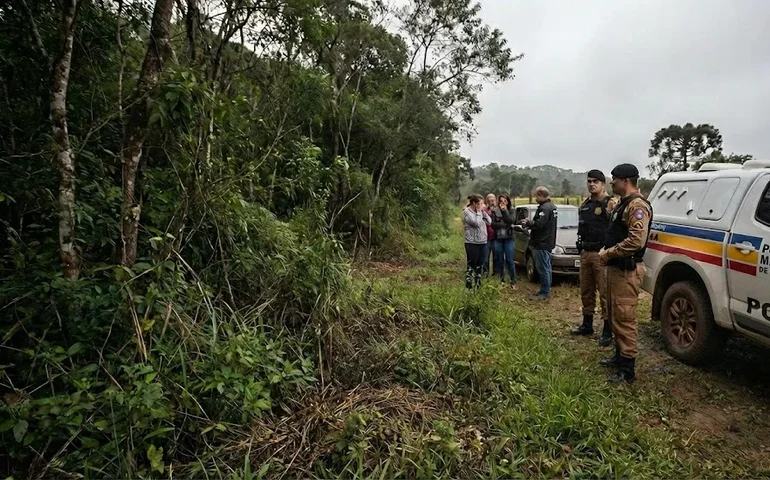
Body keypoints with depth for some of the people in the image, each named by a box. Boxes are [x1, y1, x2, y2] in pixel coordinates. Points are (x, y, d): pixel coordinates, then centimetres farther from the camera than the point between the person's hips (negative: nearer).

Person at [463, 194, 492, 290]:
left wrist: (483, 212, 0)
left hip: (482, 242, 7)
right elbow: (476, 223, -21)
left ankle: (478, 285, 23)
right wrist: (479, 212, -11)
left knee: (479, 265, 13)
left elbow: (489, 222, 6)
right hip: (472, 243, -7)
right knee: (471, 265, -4)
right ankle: (468, 287, 1)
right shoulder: (467, 212, -11)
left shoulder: (480, 211, 11)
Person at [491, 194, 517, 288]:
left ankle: (513, 281, 3)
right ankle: (502, 280, 18)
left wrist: (504, 210, -17)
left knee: (509, 260, -4)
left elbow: (510, 221, -15)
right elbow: (493, 224, -8)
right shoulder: (494, 211, 3)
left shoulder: (510, 211, 4)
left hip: (508, 239, -1)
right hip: (498, 239, 1)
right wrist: (505, 225, -13)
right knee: (500, 260, 7)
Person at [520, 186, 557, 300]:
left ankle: (544, 293, 0)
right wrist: (530, 222, 11)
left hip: (542, 244, -11)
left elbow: (539, 224, -25)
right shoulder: (552, 207, 15)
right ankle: (546, 291, 24)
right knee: (546, 268, 16)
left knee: (543, 268, -5)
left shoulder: (545, 208, -19)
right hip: (548, 242, 11)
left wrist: (528, 223, -8)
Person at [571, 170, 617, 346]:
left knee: (605, 293, -4)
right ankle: (587, 324, 29)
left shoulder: (610, 203, -8)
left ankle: (607, 330, 5)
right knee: (586, 291, 16)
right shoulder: (584, 205, 15)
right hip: (585, 253, 8)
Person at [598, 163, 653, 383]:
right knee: (615, 315, 19)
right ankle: (620, 355, 32)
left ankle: (628, 369, 1)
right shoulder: (623, 204, 17)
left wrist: (609, 253, -18)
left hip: (627, 270, -11)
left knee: (625, 318, -6)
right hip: (615, 268, 11)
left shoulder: (637, 206, -16)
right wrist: (606, 250, 10)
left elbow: (636, 240, -27)